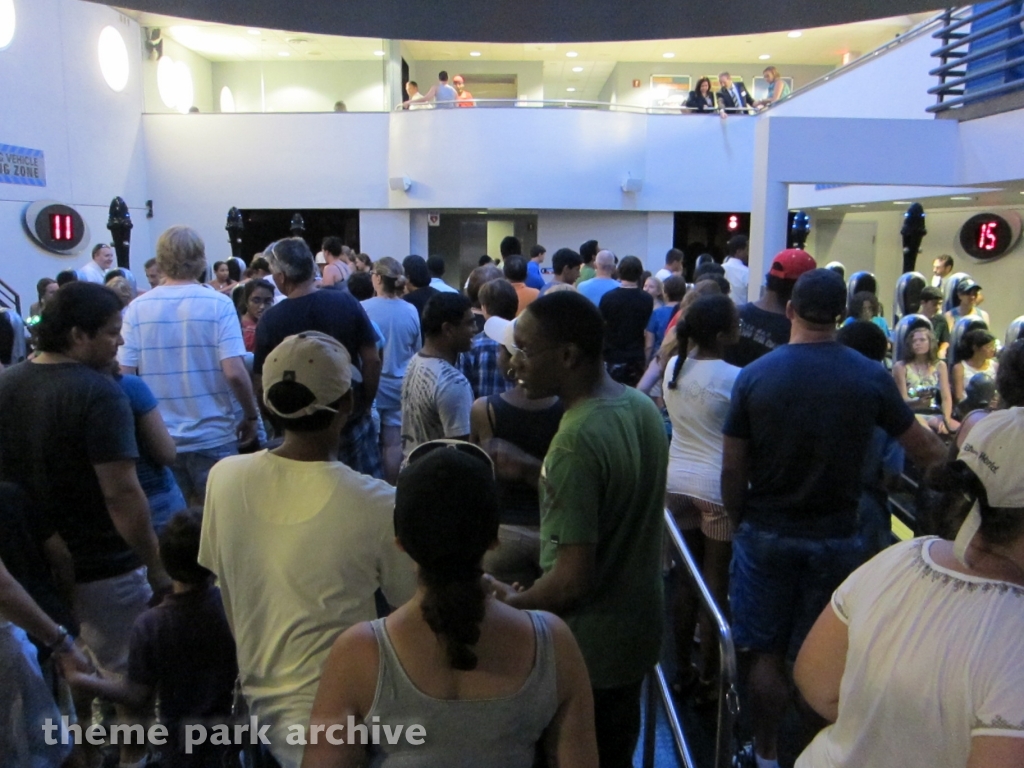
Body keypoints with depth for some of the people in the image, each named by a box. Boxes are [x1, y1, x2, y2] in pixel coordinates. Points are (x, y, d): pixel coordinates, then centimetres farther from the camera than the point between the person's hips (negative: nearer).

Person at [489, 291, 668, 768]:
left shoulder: (576, 440, -29)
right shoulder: (643, 407, -3)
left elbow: (573, 579, -28)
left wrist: (511, 604, -10)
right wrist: (535, 473, 5)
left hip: (588, 648, -8)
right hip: (637, 629, 8)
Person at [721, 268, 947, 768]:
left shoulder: (754, 376, -10)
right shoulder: (871, 377, -9)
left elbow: (733, 468, -7)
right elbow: (926, 451, 3)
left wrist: (739, 522, 8)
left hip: (766, 534, 0)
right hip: (836, 537, 1)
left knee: (766, 655, 13)